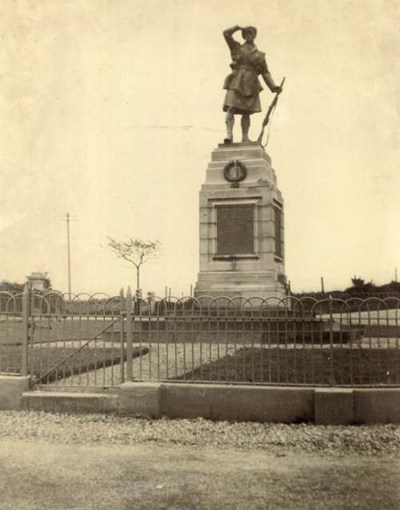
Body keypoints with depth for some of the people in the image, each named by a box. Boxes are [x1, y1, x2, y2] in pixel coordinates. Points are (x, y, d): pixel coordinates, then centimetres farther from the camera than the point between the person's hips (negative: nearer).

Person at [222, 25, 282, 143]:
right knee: (231, 108, -16)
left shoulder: (259, 55, 18)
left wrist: (274, 86, 4)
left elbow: (265, 72, 14)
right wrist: (238, 27, 12)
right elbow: (226, 33, 6)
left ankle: (245, 138, 3)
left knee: (246, 112, 0)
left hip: (250, 85, 2)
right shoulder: (237, 48, 15)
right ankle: (229, 135, -22)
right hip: (236, 83, -2)